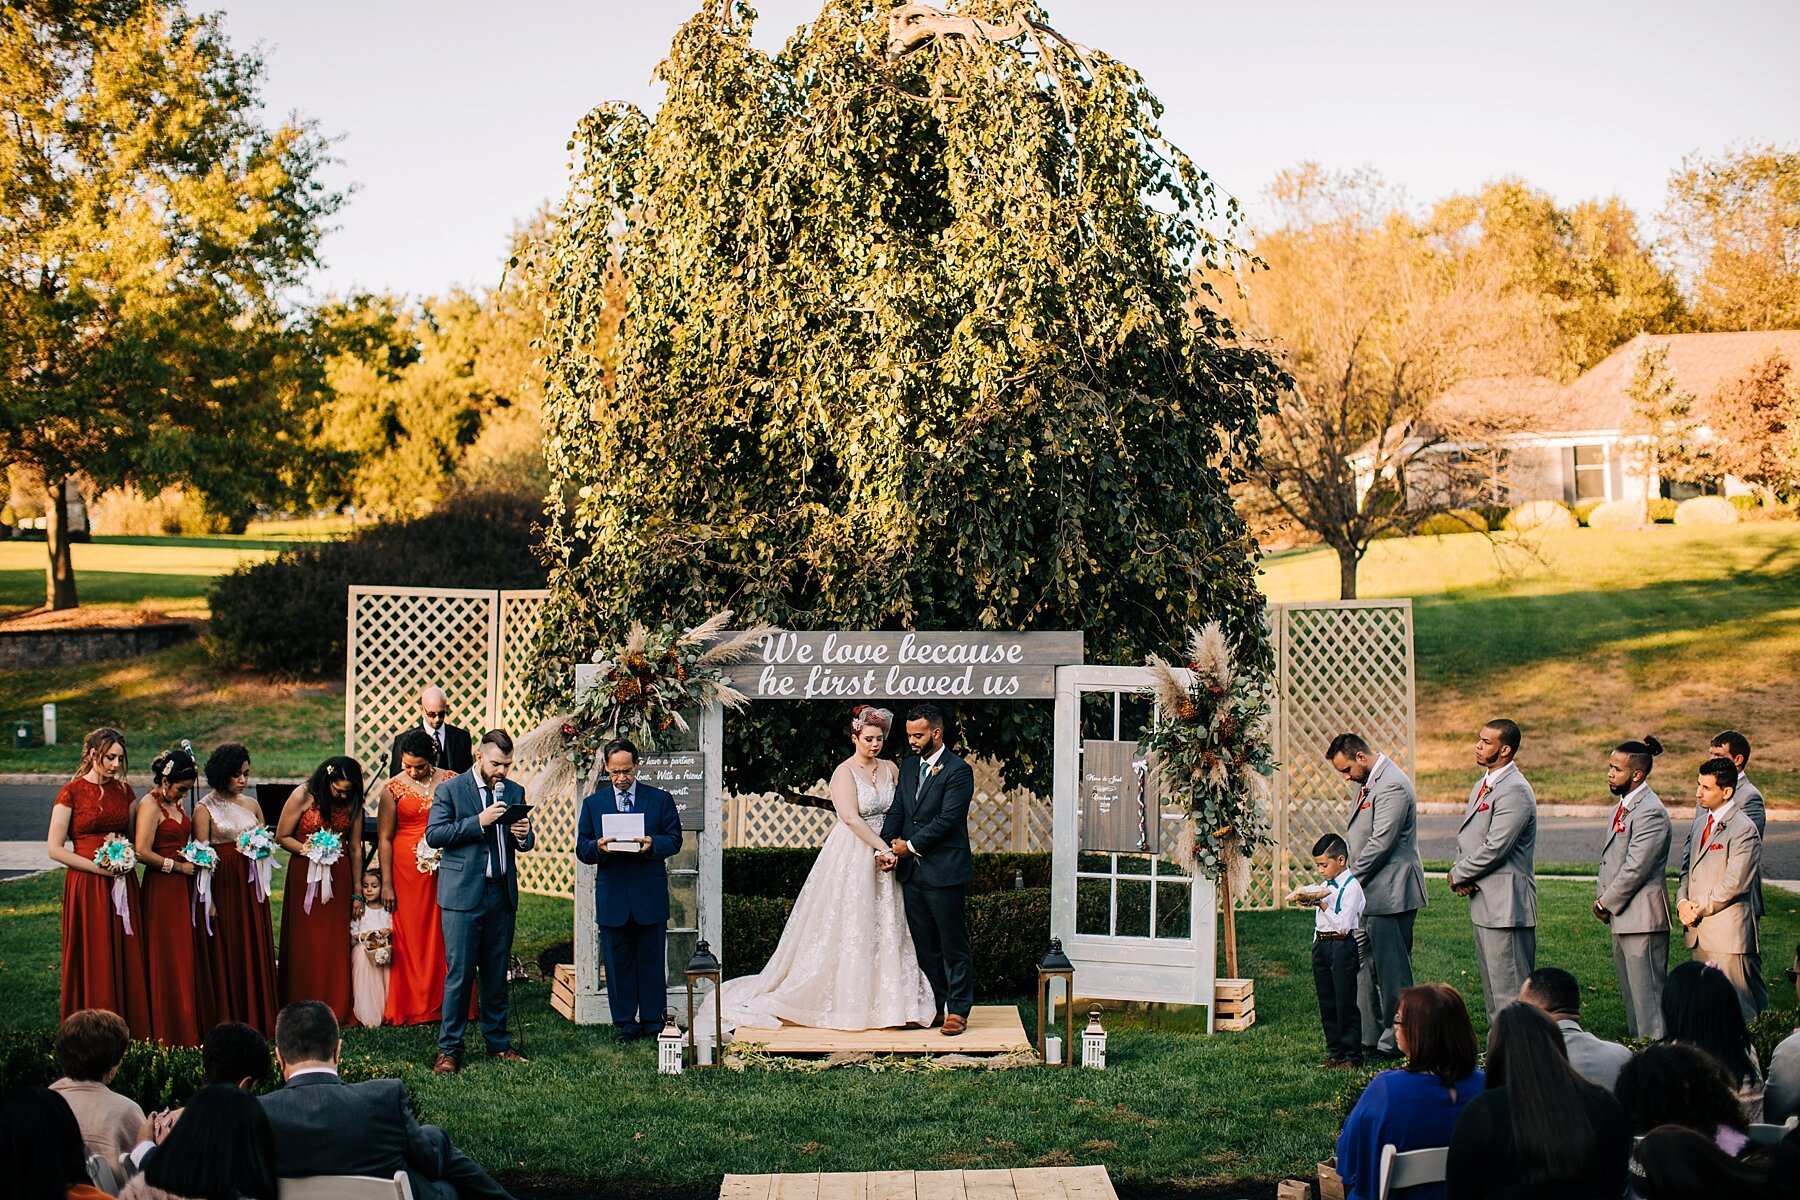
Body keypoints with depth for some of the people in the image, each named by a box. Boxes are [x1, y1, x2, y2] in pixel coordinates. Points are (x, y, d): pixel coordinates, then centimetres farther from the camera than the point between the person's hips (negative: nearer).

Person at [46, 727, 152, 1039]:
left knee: (127, 958, 3)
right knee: (94, 961, -2)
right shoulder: (71, 792, -4)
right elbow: (54, 848, -7)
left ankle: (130, 1031, 9)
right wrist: (98, 866, -13)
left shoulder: (124, 790, 10)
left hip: (122, 885, 4)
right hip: (87, 885, -4)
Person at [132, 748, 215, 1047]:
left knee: (191, 957, 10)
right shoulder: (150, 805, -13)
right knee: (169, 961, -4)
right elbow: (143, 852, -21)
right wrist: (179, 866, -14)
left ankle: (195, 1025, 16)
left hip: (183, 888, 9)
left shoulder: (177, 802, 13)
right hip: (161, 889, -8)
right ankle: (170, 1031, 3)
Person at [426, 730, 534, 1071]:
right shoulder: (450, 790, -2)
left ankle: (498, 1043, 20)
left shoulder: (514, 792, 12)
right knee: (459, 975, -3)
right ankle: (449, 1049, 4)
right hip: (463, 895, -4)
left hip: (502, 894, 4)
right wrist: (479, 821, -18)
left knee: (497, 975, 11)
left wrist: (524, 835, -8)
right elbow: (433, 835, -11)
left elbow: (525, 843, 17)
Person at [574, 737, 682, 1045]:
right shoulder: (593, 804, 9)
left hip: (650, 896, -1)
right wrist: (598, 847, -18)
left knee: (652, 961, 5)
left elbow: (674, 839, 1)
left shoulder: (660, 799, 6)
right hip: (612, 897, 1)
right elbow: (582, 849, 5)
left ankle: (652, 1022, 14)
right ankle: (624, 1023, 14)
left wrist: (653, 844, -20)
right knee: (618, 962, 5)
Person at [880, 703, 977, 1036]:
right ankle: (933, 1004, 22)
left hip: (945, 871, -7)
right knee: (924, 944, 13)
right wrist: (889, 848, -7)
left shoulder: (958, 771, -10)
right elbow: (896, 812, 9)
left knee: (953, 945, 1)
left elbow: (947, 819, -16)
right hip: (912, 871, 7)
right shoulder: (908, 767, 13)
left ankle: (958, 1010, 7)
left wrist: (910, 846, -12)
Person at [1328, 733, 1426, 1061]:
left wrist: (1351, 880, -14)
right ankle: (1369, 1038, 20)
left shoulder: (1392, 786, -17)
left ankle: (1396, 1043, 5)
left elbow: (1380, 844, -21)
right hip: (1370, 893, 10)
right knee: (1366, 968, 13)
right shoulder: (1367, 784, 15)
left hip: (1390, 894, -10)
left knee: (1392, 972, -2)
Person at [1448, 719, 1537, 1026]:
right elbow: (1465, 836, 19)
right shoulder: (1482, 785, 16)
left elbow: (1495, 849, -22)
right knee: (1491, 986, 16)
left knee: (1509, 989, -6)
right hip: (1483, 901, 10)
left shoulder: (1515, 791, -17)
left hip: (1505, 903, -10)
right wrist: (1461, 872, 0)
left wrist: (1459, 874, -9)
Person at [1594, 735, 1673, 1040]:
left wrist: (1606, 903, -12)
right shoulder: (1624, 804, 13)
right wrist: (1601, 897, 8)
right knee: (1629, 989, 17)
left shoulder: (1650, 812, -19)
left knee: (1647, 991, -5)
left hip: (1642, 915, -10)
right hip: (1622, 916, 10)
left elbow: (1636, 869, -22)